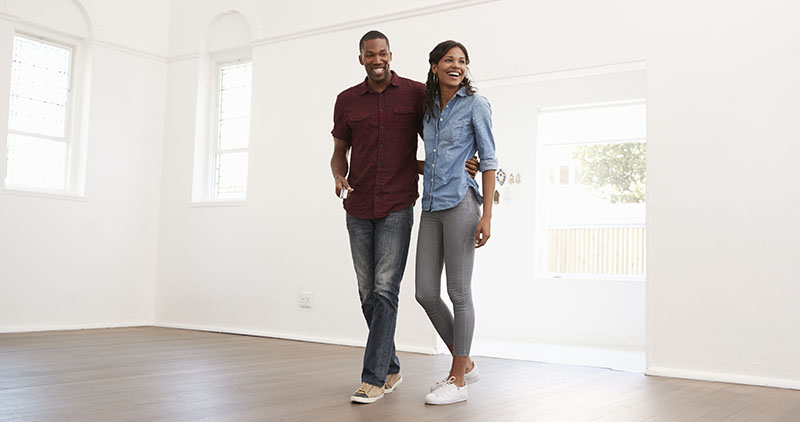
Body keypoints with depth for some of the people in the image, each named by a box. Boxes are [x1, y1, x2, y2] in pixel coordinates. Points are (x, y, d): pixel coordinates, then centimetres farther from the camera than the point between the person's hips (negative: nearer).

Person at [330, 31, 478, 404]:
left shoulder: (416, 93, 2)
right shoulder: (347, 100, 8)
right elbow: (339, 152, 13)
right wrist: (339, 178, -9)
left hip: (397, 208, -3)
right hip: (358, 209, 4)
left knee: (386, 290, -10)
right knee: (368, 293, 7)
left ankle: (373, 378, -5)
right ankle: (391, 369, 22)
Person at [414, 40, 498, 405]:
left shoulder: (475, 104, -1)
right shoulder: (427, 108, 16)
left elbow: (489, 161, -4)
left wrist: (486, 216, -12)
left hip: (460, 204, -6)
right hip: (430, 207, 6)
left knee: (458, 292, -2)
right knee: (425, 293, 4)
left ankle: (458, 380, 10)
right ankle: (465, 364, 22)